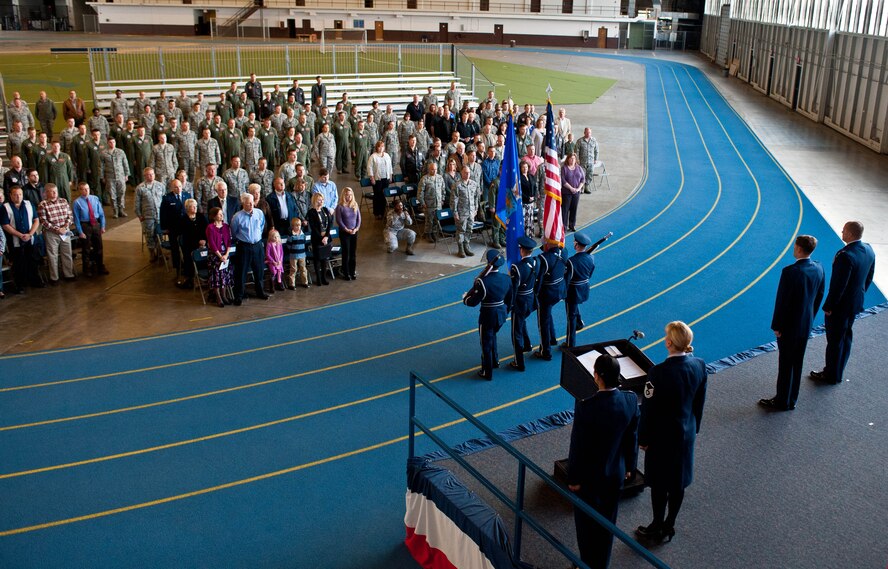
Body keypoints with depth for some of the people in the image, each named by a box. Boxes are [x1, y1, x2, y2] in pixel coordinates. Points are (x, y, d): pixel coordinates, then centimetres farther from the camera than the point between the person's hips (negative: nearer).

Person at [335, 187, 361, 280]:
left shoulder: (355, 205, 4)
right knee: (346, 253, 1)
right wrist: (347, 230, -16)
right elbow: (339, 220, -12)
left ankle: (352, 272, 20)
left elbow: (359, 218, 5)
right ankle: (346, 273, 10)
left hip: (354, 232, 4)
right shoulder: (340, 207, -10)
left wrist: (356, 228, -8)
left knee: (353, 253, 9)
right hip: (344, 233, -4)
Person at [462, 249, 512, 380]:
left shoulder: (483, 282, -26)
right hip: (501, 315, 6)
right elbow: (509, 299, 5)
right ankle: (495, 361, 47)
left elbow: (473, 302, -21)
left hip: (487, 317, -6)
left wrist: (465, 297, 1)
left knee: (486, 344, 12)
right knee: (492, 336, 32)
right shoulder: (506, 279, -7)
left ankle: (487, 373, 26)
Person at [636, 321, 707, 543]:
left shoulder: (658, 373, -27)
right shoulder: (699, 366, -10)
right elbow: (699, 402, 3)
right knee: (678, 481, 19)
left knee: (659, 483, 12)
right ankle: (669, 526, 35)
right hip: (686, 432, 6)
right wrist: (694, 428, 17)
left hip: (662, 435, -6)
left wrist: (643, 438, -5)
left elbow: (648, 409, -18)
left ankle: (658, 528, 28)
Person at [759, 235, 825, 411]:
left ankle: (782, 401, 19)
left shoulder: (790, 272, -26)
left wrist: (776, 326, -11)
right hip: (806, 324, 7)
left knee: (786, 365, 6)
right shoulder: (818, 269, -4)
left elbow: (782, 301, -22)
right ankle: (791, 400, 30)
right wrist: (810, 317, 19)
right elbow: (819, 296, 7)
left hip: (789, 326, -7)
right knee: (797, 363, 18)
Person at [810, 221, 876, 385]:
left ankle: (832, 376, 22)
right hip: (856, 303, 9)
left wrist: (828, 306, -16)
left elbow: (839, 285, -26)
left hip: (840, 305, -9)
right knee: (845, 338, 22)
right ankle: (837, 371, 37)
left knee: (835, 341, 8)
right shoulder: (868, 250, -3)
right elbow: (869, 277, 8)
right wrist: (859, 294, 20)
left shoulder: (845, 256, -30)